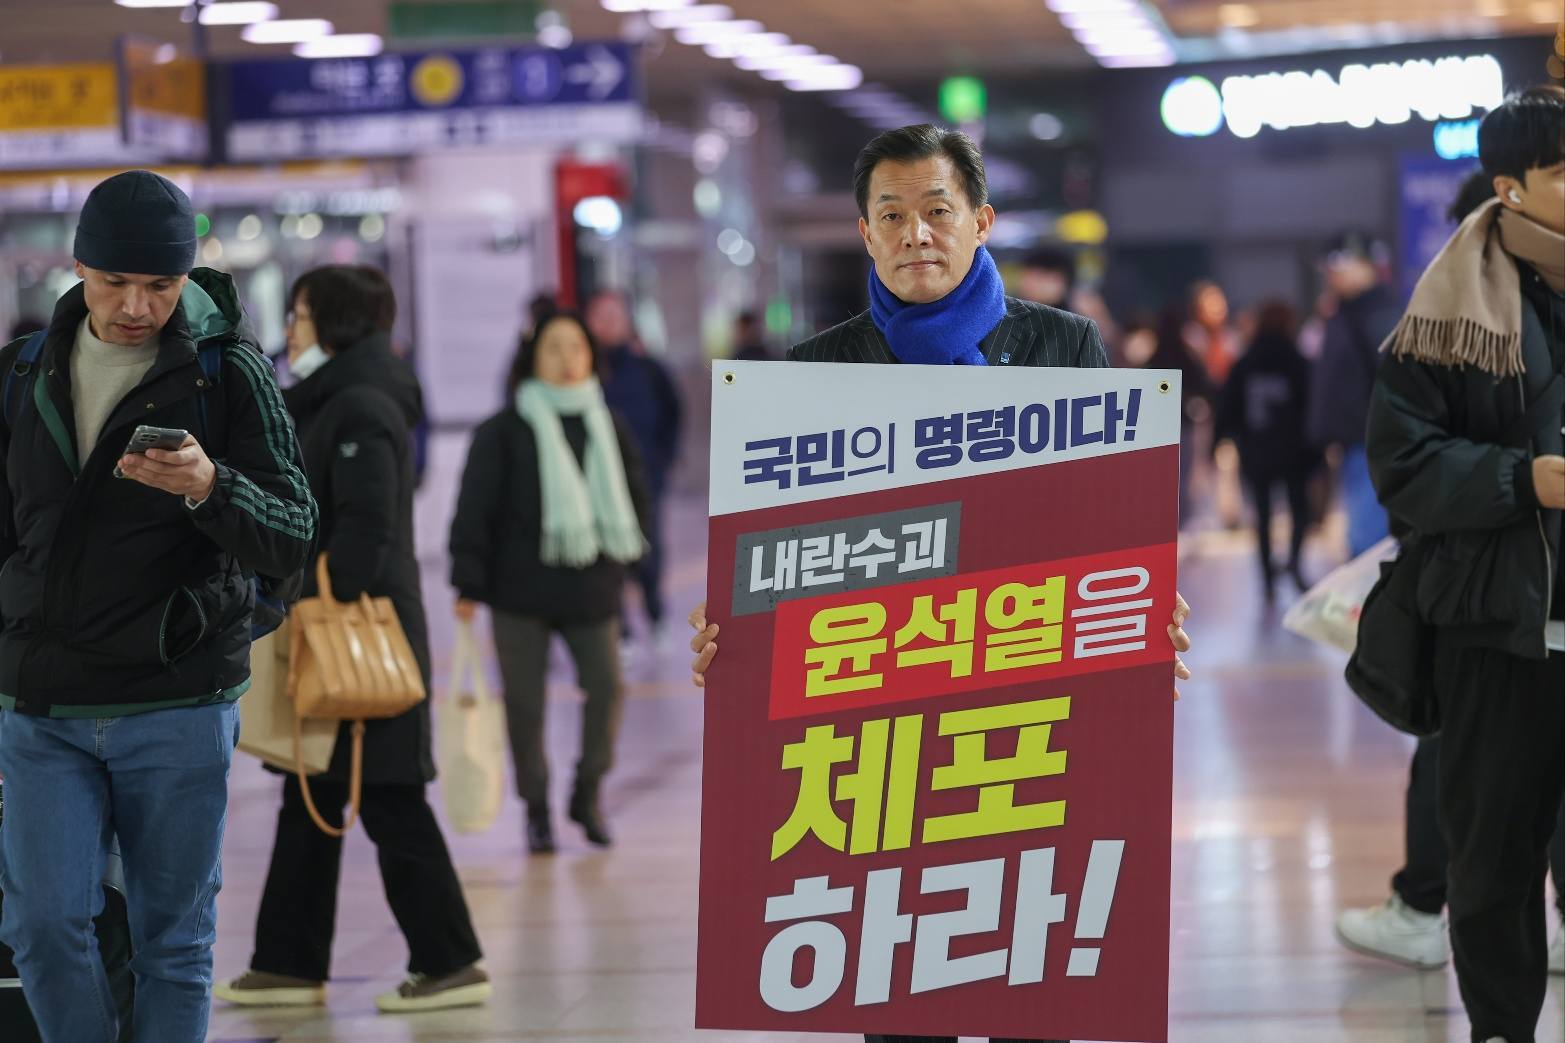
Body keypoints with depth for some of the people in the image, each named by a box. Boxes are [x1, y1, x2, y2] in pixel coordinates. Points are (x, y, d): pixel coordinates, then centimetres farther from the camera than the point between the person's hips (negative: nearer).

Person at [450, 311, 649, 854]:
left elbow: (636, 498, 17)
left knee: (607, 684, -8)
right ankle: (536, 809, 16)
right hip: (520, 588, -2)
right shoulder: (503, 431, -3)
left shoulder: (610, 427, 9)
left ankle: (588, 793, 12)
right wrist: (469, 584, -9)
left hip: (592, 586, 3)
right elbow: (475, 509, -5)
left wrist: (617, 548, 0)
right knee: (525, 700, 2)